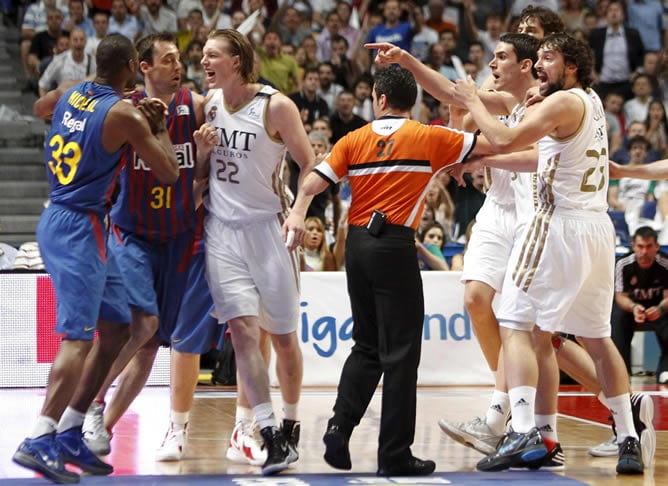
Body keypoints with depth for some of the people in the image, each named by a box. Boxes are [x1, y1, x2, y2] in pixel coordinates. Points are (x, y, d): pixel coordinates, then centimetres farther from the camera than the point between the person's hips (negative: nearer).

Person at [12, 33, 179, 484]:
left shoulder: (69, 94, 8)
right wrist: (159, 126, 8)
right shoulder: (126, 115, -14)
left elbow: (38, 108, 32)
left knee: (116, 328, 14)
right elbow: (169, 173, -9)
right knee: (79, 337, -14)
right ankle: (39, 441, -22)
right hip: (80, 229, -9)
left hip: (57, 221, 9)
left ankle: (71, 431, 14)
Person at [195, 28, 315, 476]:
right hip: (222, 229, 3)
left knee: (283, 335, 5)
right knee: (242, 328, -11)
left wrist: (299, 211, -21)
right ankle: (270, 435, -13)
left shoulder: (275, 106, -9)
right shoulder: (209, 103, 7)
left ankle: (291, 424, 25)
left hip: (267, 226, -3)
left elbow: (310, 163, -6)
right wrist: (202, 151, -4)